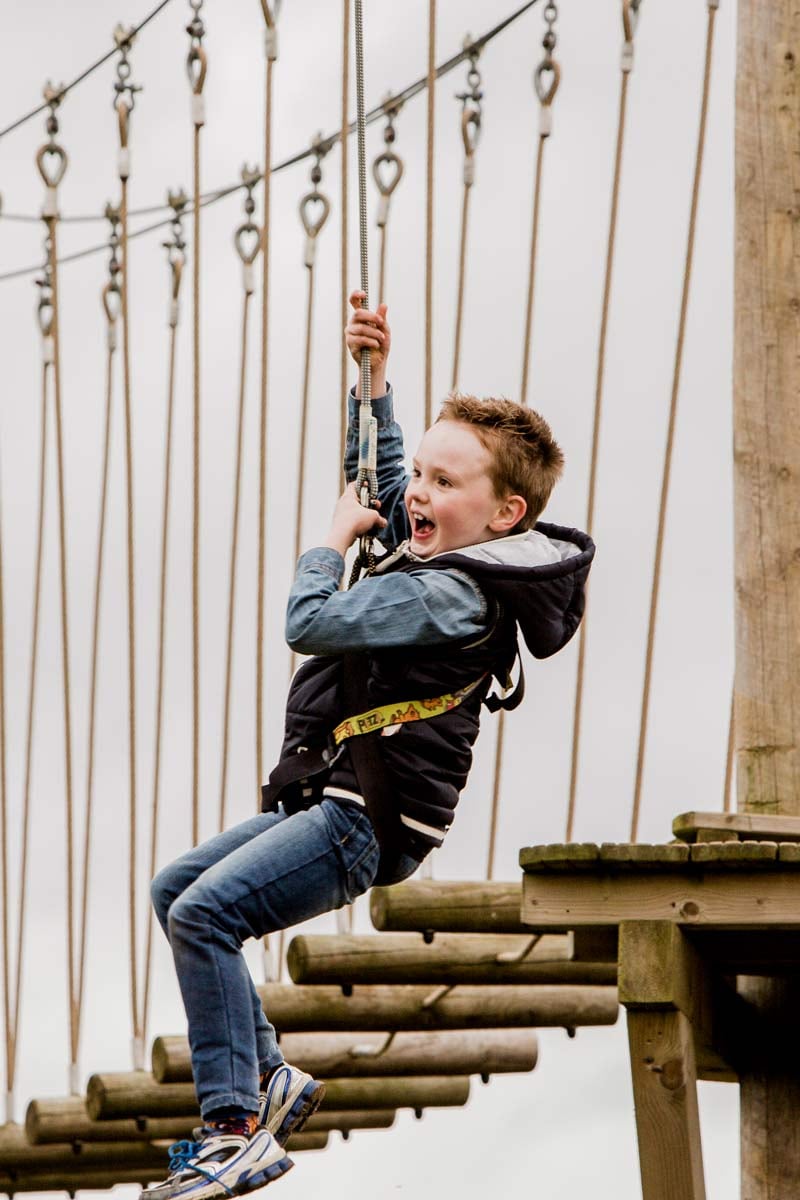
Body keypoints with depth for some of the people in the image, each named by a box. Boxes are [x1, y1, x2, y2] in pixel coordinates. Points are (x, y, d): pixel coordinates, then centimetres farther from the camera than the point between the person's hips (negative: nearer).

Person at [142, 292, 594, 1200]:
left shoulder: (445, 593, -20)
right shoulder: (449, 557, 11)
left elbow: (307, 622, -23)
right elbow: (384, 488, 31)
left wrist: (335, 538, -5)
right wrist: (373, 377, 25)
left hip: (370, 823, -11)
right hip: (337, 802, 11)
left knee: (203, 912, -24)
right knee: (175, 890, 16)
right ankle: (268, 1076, 18)